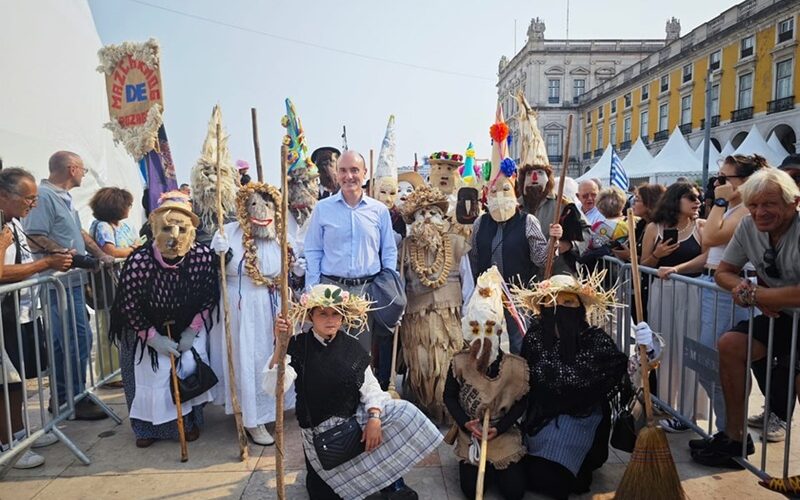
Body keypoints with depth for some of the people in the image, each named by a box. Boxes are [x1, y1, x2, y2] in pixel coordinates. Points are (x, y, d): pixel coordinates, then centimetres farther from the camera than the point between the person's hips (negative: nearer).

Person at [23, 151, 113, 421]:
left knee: (63, 341, 15)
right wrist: (69, 254, -25)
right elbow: (34, 239, -22)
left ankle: (61, 398, 24)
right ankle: (75, 399, 4)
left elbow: (79, 232, 23)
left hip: (70, 281, 10)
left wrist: (101, 255, 20)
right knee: (79, 339, -7)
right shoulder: (43, 196, -14)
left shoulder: (63, 197, 15)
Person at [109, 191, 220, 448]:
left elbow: (209, 298, -10)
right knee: (149, 374, 1)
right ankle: (147, 426, 28)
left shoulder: (204, 256, -27)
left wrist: (193, 330, -12)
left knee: (189, 367, -6)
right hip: (147, 329, -1)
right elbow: (129, 307, -17)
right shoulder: (139, 261, -31)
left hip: (189, 327, 1)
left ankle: (190, 421, 20)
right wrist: (154, 338, -15)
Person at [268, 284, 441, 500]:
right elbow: (274, 386, -26)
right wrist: (281, 345, -39)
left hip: (355, 418, 4)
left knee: (402, 413, -15)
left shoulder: (352, 347, -2)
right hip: (320, 429, -3)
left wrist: (374, 418, -21)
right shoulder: (297, 347, -13)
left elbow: (370, 387, -3)